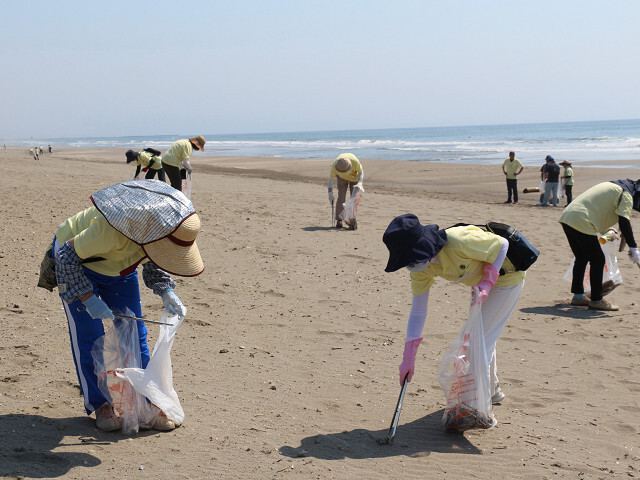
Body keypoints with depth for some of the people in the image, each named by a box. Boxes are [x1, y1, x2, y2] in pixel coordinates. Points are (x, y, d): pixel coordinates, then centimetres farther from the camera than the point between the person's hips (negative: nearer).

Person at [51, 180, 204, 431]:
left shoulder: (162, 230, -23)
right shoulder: (112, 230, -44)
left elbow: (152, 261, -1)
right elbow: (67, 256, -31)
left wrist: (165, 291, -16)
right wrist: (88, 298, -33)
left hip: (119, 267, 6)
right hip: (76, 262, -6)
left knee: (134, 335, 2)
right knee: (88, 337, -7)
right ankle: (100, 405, 7)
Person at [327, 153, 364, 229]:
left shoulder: (355, 162, -39)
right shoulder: (335, 165, -35)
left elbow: (361, 172, -22)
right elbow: (331, 179, -25)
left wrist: (360, 184, -39)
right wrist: (330, 193, -29)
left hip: (355, 177, -1)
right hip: (342, 177, 1)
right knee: (341, 197, -12)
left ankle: (352, 221, -8)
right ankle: (339, 220, -7)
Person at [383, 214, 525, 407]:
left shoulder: (458, 242, -39)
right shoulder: (421, 268, -16)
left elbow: (502, 244, -24)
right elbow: (417, 312, -11)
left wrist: (486, 285, -30)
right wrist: (408, 358, -13)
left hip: (506, 276, -8)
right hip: (481, 281, 8)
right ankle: (492, 391, 41)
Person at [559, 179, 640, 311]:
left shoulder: (611, 186, 25)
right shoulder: (626, 195, -2)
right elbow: (624, 222, -14)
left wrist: (604, 229, 41)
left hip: (567, 216, 9)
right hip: (581, 222, -9)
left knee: (582, 258, 21)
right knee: (597, 260, 0)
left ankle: (578, 296, 29)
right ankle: (596, 300, 5)